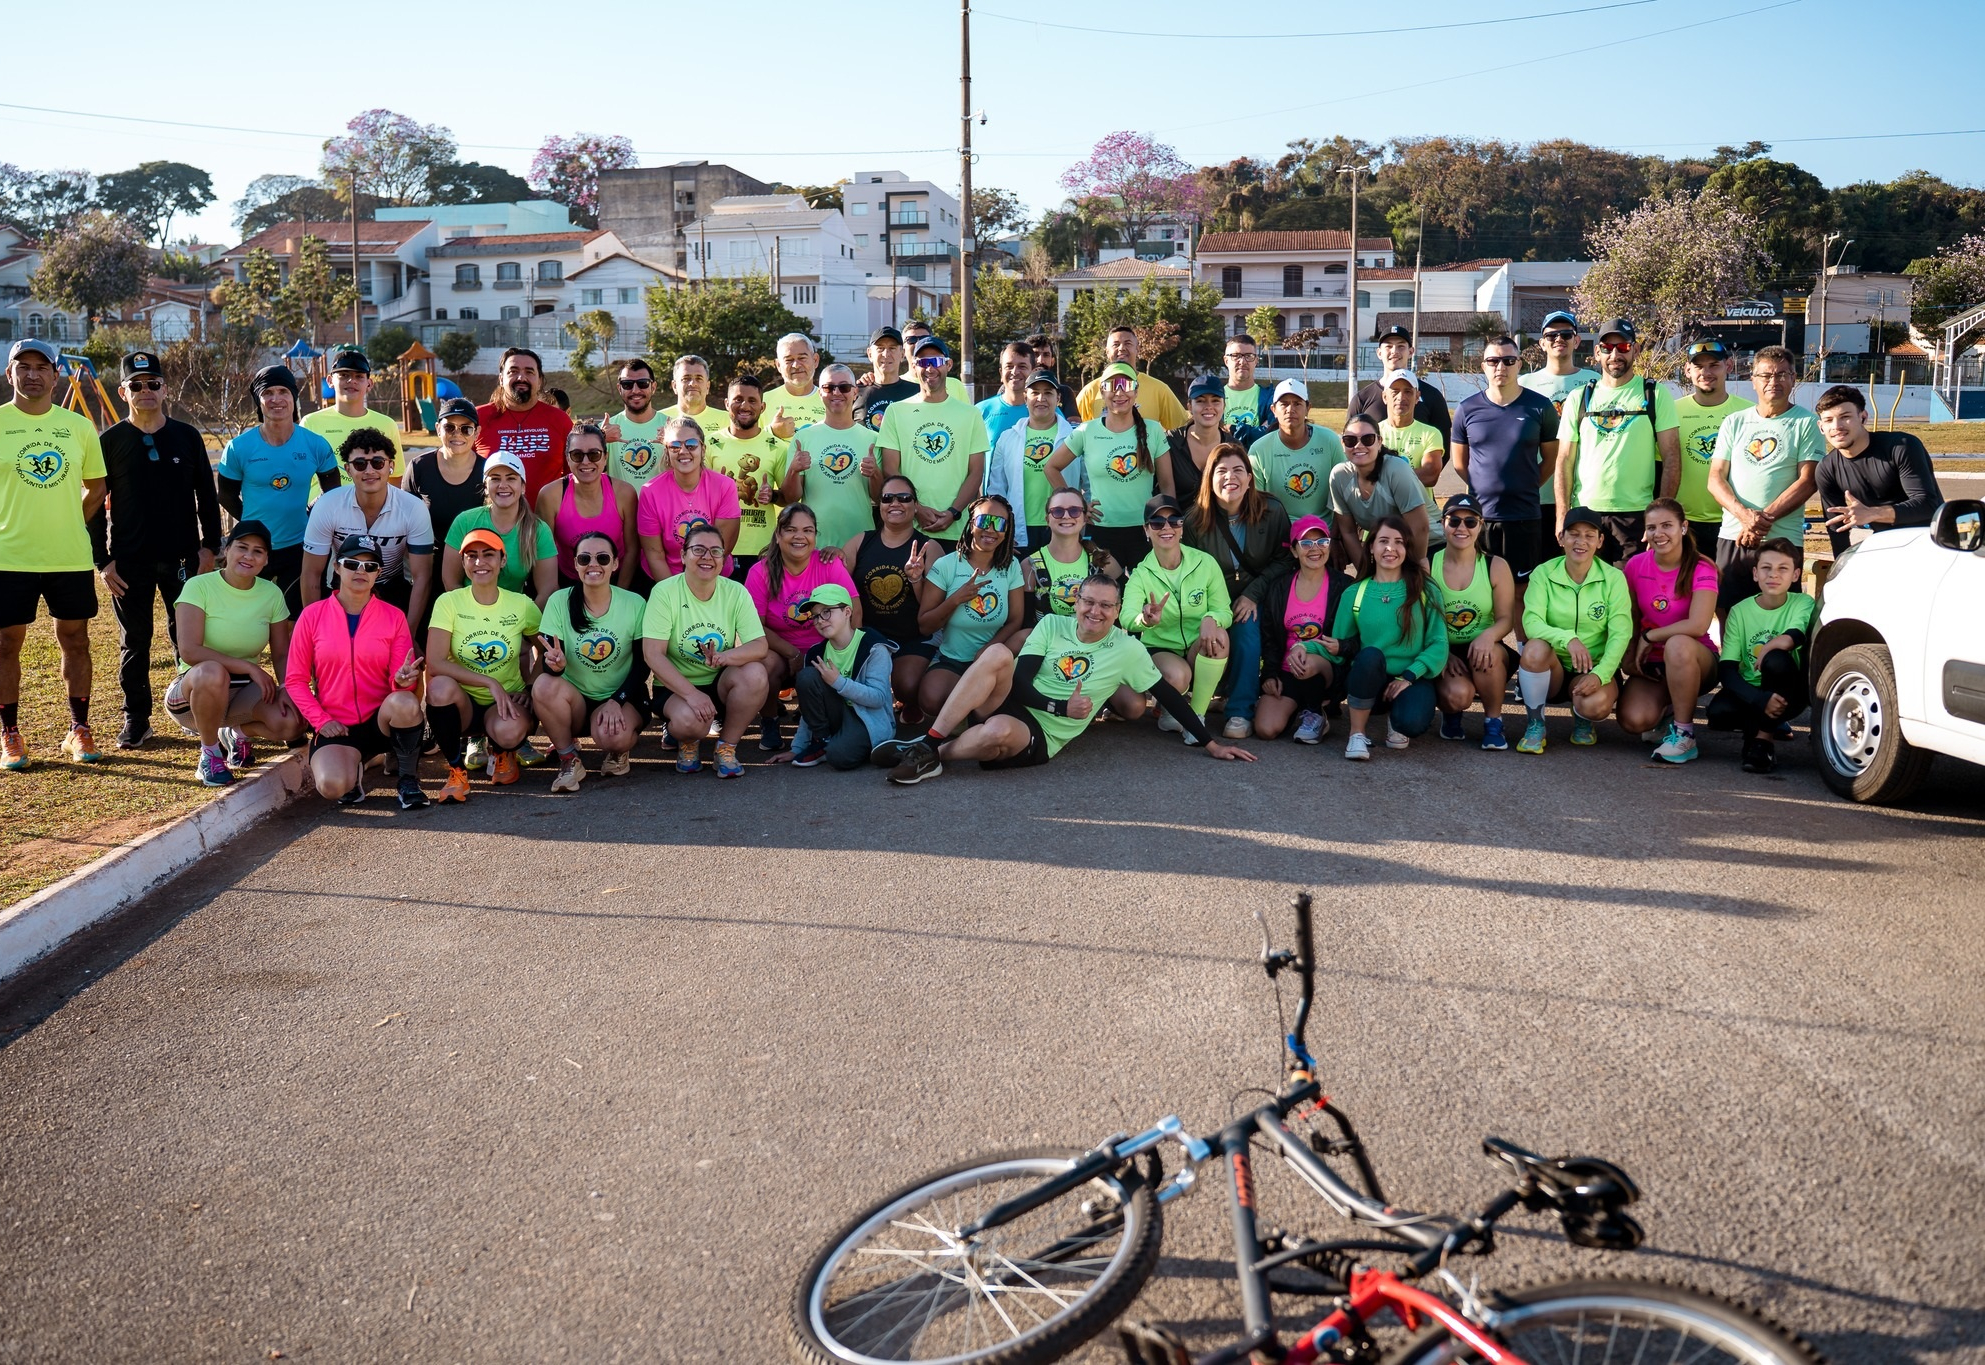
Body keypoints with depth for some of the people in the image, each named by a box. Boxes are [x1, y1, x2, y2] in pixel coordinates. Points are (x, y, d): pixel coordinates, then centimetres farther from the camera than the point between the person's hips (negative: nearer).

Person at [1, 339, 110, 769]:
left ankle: (78, 731, 20)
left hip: (72, 557, 2)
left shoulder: (79, 426, 5)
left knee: (75, 640, 9)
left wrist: (69, 526, 6)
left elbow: (96, 487, 14)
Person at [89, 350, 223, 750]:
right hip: (129, 561, 0)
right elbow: (94, 504, 3)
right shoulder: (110, 441, 1)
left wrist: (210, 547, 2)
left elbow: (206, 496, 9)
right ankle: (136, 718, 14)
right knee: (134, 641, 5)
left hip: (182, 556, 1)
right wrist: (102, 560, -3)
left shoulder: (187, 436, 5)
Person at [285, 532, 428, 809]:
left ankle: (409, 779, -11)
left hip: (382, 720, 1)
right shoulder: (313, 615, 1)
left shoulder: (394, 617, 2)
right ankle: (353, 767, 10)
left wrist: (403, 680, -24)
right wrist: (320, 720, -8)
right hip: (336, 726, 0)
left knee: (405, 702, -36)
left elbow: (399, 678, 1)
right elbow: (295, 679, 4)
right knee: (332, 787, -30)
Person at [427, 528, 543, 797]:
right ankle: (456, 769, -11)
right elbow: (435, 665, -18)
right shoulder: (449, 603, -8)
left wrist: (531, 688, -3)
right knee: (441, 686, -36)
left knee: (509, 732, -36)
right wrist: (490, 682, -25)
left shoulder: (521, 605, -3)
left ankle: (502, 753, 8)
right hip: (462, 703, 0)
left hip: (505, 703, 0)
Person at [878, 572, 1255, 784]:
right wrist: (1063, 707, -16)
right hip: (1010, 704, 2)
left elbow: (1168, 695, 5)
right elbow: (1020, 682, -2)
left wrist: (1210, 743, 5)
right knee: (998, 654, -31)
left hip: (1040, 738, -2)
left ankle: (932, 754, -13)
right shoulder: (1051, 626, 6)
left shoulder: (1128, 650, 1)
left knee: (999, 731, -40)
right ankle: (929, 740, -28)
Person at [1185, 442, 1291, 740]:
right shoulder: (1194, 518, -9)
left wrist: (1253, 594, -15)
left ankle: (1240, 712, -19)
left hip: (1253, 600, 0)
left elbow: (1282, 560, -5)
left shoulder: (1271, 512, -8)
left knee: (1247, 633, -28)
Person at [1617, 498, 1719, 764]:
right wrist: (1630, 658, -8)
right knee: (1633, 721, -27)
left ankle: (1684, 735, -23)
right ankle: (1667, 710, 15)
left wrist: (1649, 637, -17)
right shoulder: (1635, 566, -2)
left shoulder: (1701, 570, -14)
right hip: (1649, 665, 3)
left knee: (1678, 644, -41)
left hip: (1693, 661, -3)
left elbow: (1697, 626, -26)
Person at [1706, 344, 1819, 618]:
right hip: (1732, 537, 3)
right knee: (1726, 614, 2)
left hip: (1783, 541, -3)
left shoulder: (1806, 423, 4)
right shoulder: (1734, 423, 12)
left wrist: (1765, 518, -14)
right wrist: (1744, 514, -12)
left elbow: (1807, 481, -4)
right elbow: (1715, 479, 5)